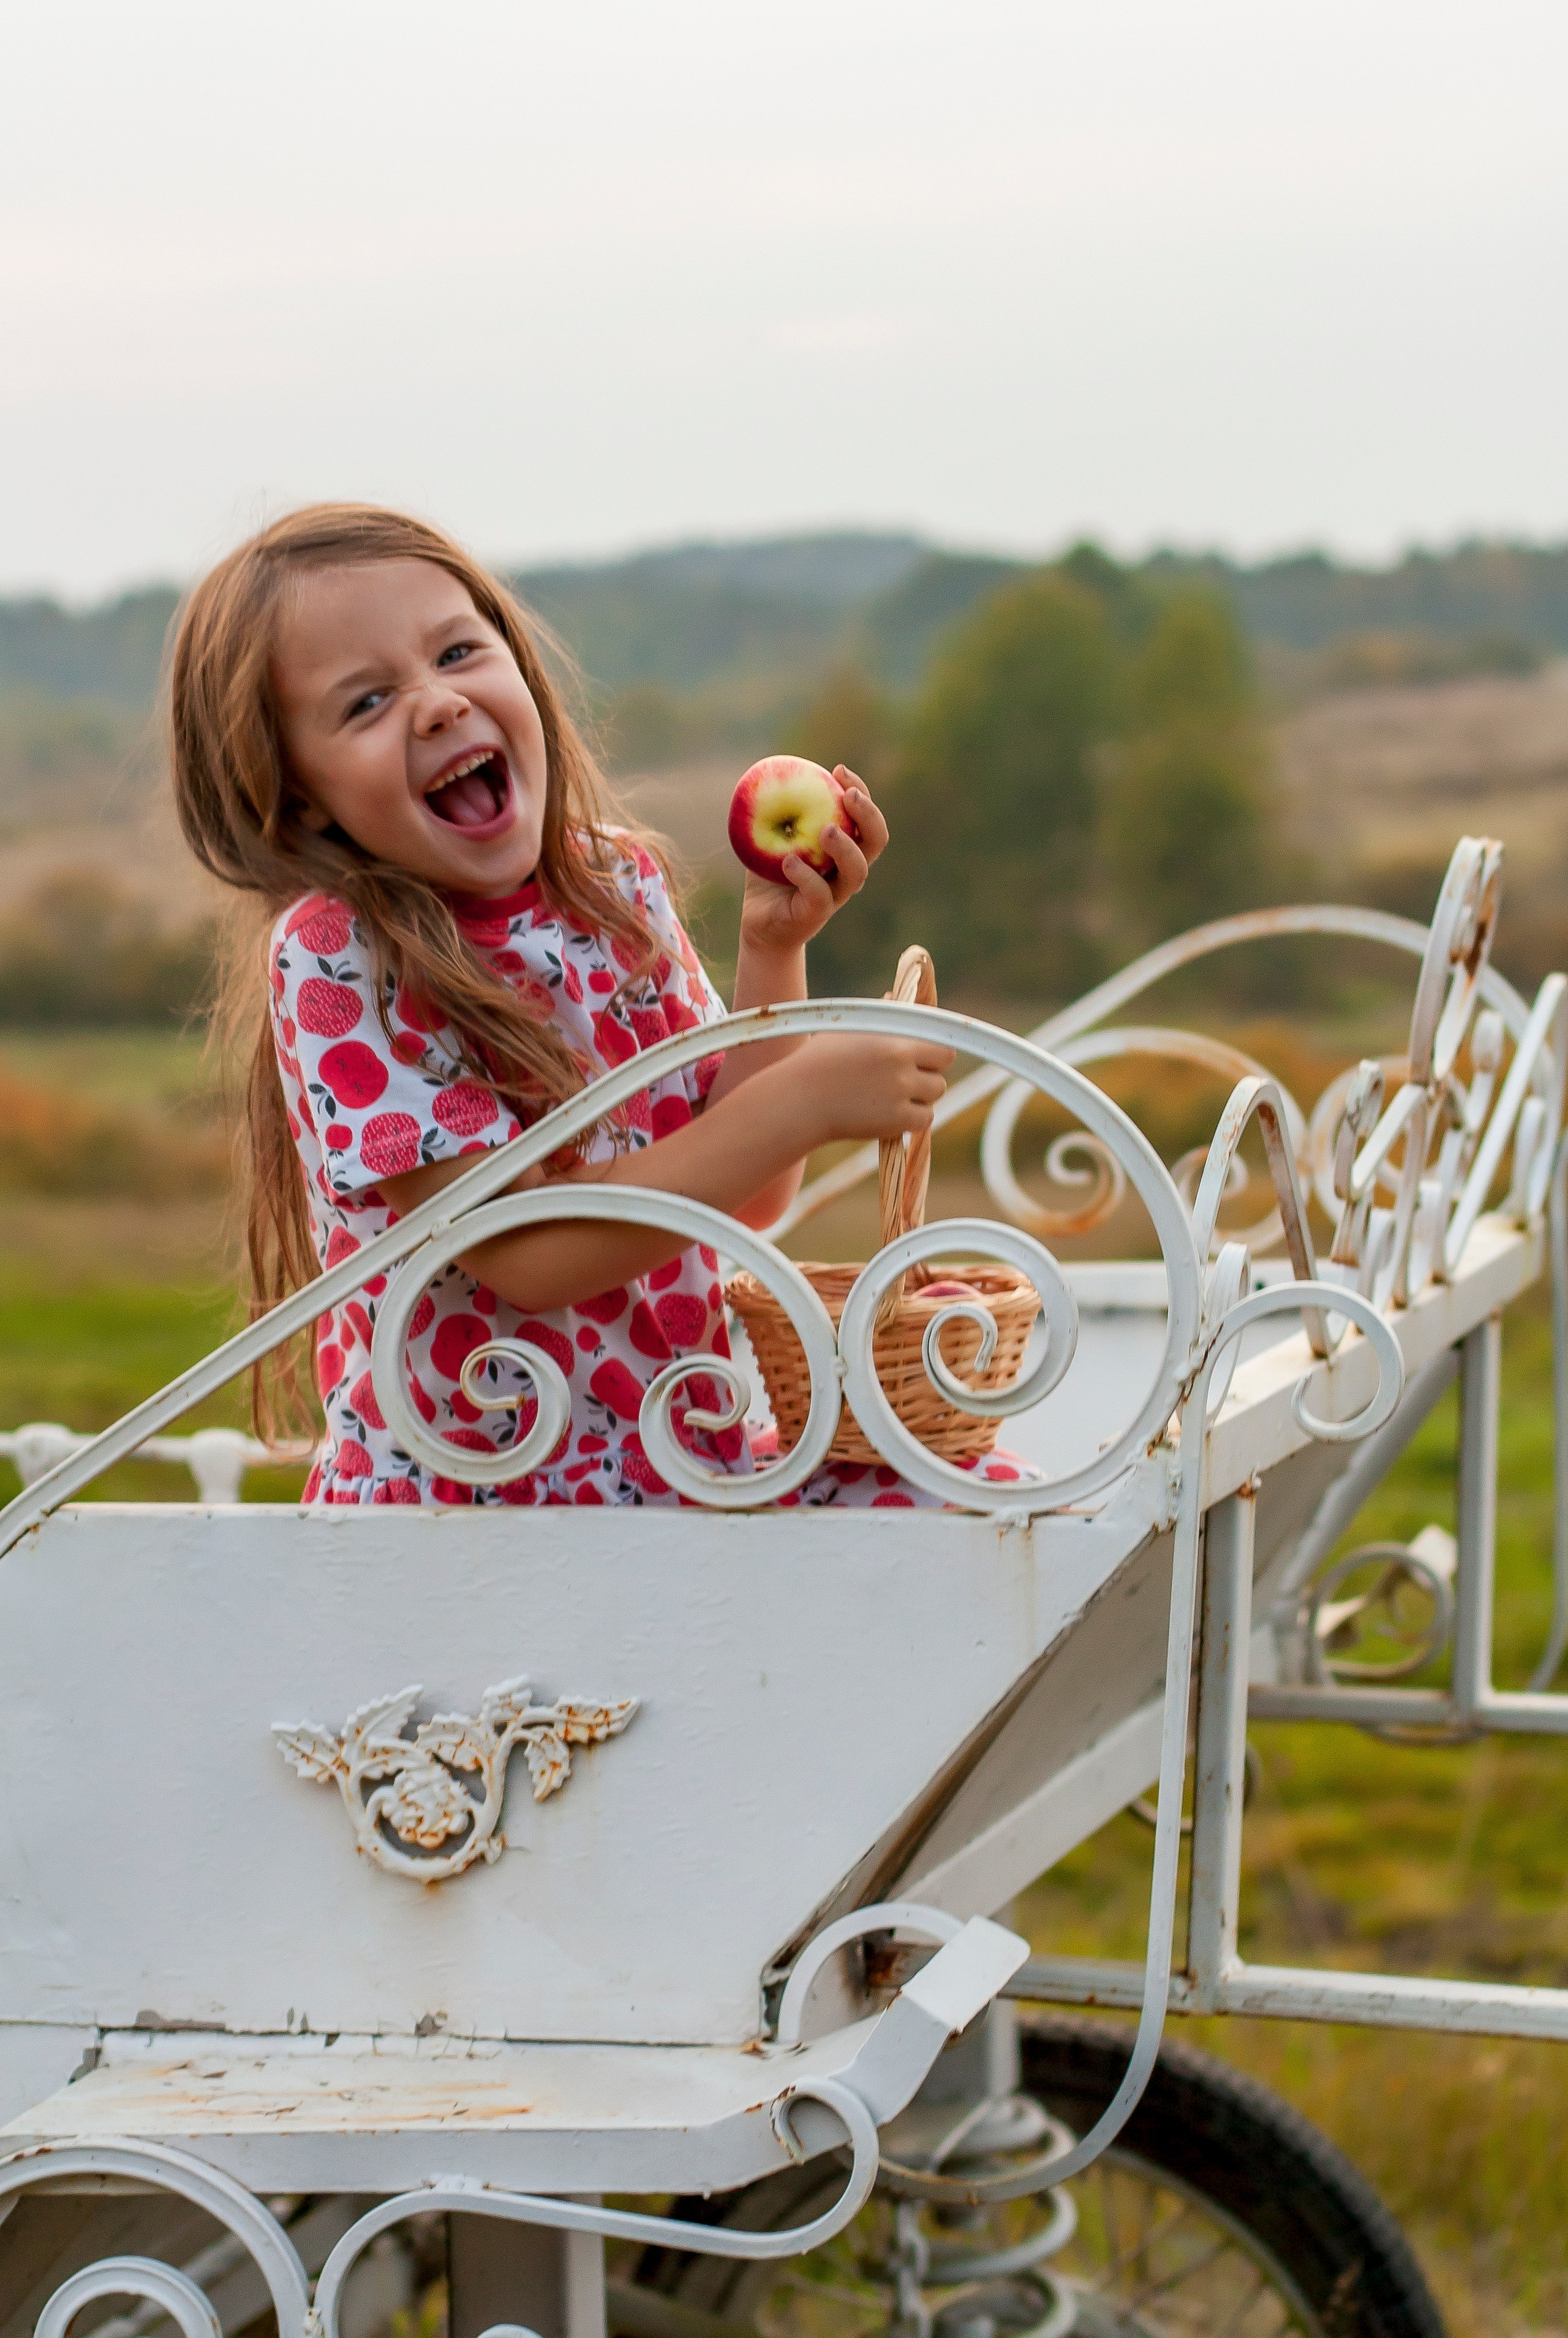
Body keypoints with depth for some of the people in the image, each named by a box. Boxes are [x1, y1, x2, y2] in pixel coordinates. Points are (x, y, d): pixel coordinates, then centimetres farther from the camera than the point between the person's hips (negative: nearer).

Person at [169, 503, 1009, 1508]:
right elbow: (526, 1253, -18)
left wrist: (773, 951, -6)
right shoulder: (332, 959, -13)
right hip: (455, 1494, -7)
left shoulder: (620, 886, 5)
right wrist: (800, 1102, -21)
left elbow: (749, 1199, 6)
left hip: (687, 1458, 7)